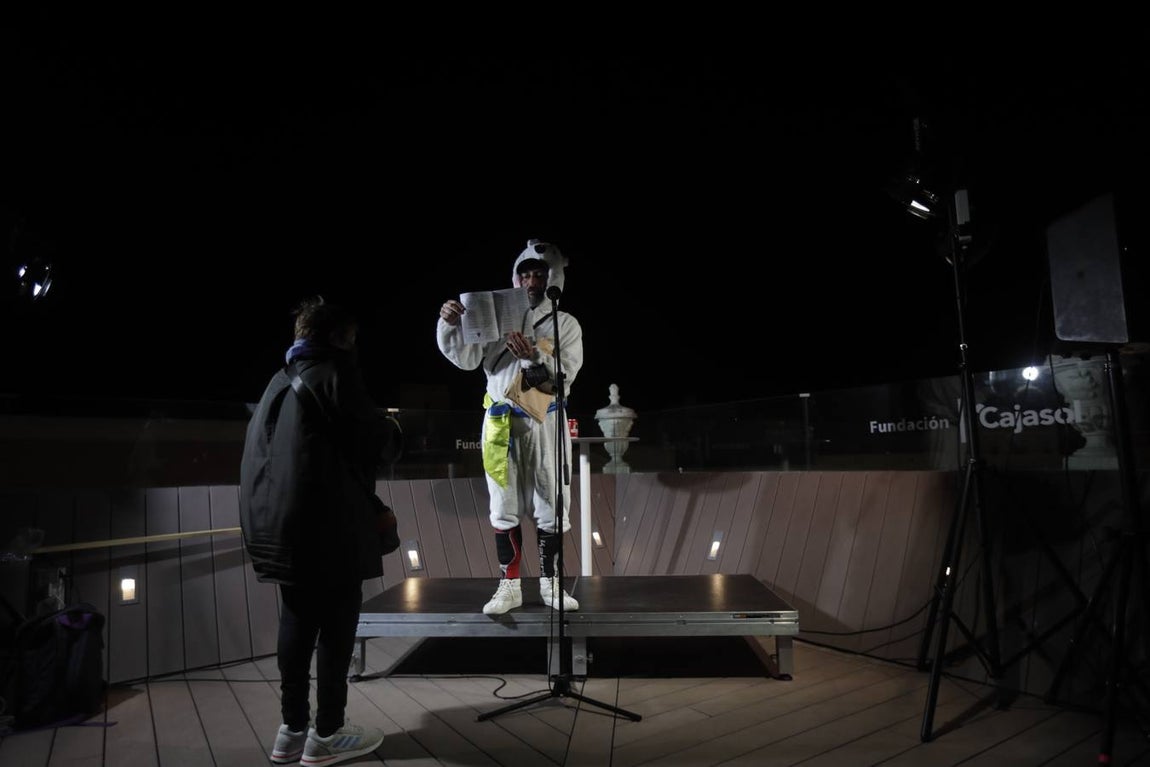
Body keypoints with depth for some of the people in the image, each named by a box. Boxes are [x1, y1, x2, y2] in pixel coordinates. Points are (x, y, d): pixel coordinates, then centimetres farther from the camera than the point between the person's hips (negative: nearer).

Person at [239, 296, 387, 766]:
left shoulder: (282, 378, 18)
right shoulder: (333, 370, -7)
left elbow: (265, 444, 20)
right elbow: (370, 434, -9)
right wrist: (390, 426, 13)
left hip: (279, 516, 8)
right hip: (325, 518, -8)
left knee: (297, 618, 13)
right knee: (336, 619, 2)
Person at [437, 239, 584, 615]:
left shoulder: (566, 324, 4)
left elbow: (565, 376, -7)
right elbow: (465, 358, -2)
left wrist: (533, 356, -22)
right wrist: (451, 325, -18)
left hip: (545, 423, 0)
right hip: (501, 422, 1)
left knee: (550, 506, 7)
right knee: (504, 507, 7)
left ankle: (549, 583, 21)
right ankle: (510, 585, 19)